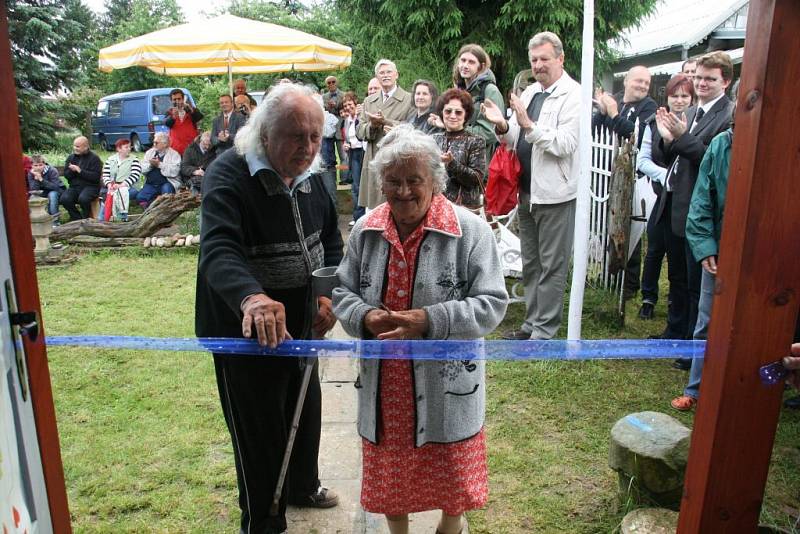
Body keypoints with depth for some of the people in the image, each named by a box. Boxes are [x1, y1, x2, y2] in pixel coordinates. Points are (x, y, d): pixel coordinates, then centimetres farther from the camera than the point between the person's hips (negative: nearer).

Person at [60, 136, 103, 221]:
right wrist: (72, 170, -11)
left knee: (83, 199, -35)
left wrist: (80, 171, -17)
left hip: (90, 186, -5)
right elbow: (66, 174, 10)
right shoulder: (71, 157, 14)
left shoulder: (94, 158, -3)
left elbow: (95, 176, -13)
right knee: (64, 199, -23)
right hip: (74, 187, 5)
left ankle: (86, 219, -8)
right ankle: (77, 219, -3)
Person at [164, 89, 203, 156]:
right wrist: (173, 116, -31)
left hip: (192, 147, 0)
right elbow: (166, 123, -10)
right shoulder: (170, 112, 9)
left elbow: (200, 117, -12)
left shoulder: (191, 110, 8)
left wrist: (191, 110, -31)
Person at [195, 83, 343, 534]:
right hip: (246, 330, -7)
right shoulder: (228, 177, -22)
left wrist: (330, 294, -4)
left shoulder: (310, 178, 1)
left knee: (306, 412, 24)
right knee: (260, 430, 7)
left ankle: (303, 486, 52)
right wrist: (251, 296, -58)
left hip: (301, 323, 7)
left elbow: (331, 240, 12)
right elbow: (218, 251, -38)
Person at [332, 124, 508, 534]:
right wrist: (365, 317, -16)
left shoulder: (469, 230, -13)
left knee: (451, 469, 17)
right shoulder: (365, 230, 0)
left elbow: (492, 304, -14)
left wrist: (429, 321, -26)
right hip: (383, 380, 3)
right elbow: (342, 292, 7)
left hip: (446, 379, -3)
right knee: (388, 470, 19)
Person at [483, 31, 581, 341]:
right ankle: (531, 323, 29)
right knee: (530, 263, 16)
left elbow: (565, 144, -19)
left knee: (551, 265, 1)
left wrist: (528, 125, -26)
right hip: (527, 190, 8)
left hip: (554, 193, -8)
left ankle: (544, 331, 11)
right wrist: (503, 126, -7)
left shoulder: (573, 95, -10)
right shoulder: (529, 93, 12)